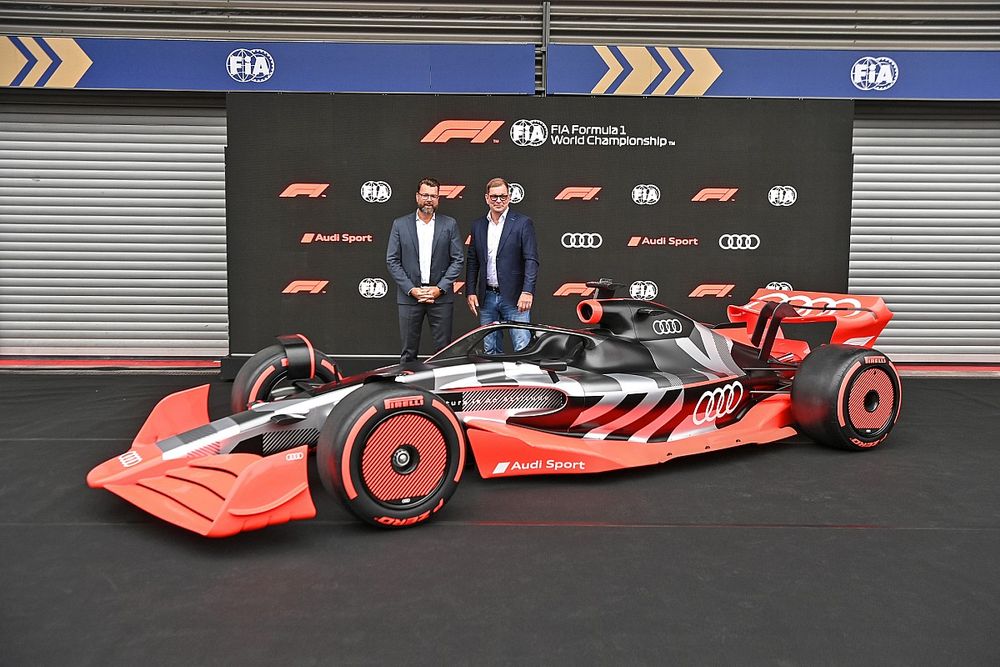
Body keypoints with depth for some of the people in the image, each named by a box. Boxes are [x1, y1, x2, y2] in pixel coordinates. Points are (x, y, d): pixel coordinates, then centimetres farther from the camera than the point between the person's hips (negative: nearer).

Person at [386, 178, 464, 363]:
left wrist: (440, 288, -9)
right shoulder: (400, 224, 5)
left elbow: (457, 260, 2)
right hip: (409, 297, 0)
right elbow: (392, 261, 2)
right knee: (408, 351, 5)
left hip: (440, 296, 0)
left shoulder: (450, 224, 5)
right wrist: (411, 289, -8)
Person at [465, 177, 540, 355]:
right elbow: (472, 262, 14)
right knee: (490, 350, 11)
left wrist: (527, 292, -17)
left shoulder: (523, 223, -2)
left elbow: (531, 260, -8)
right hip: (487, 298, 5)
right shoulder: (478, 226, 11)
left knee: (523, 349, -7)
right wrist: (470, 292, 6)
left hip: (514, 298, -4)